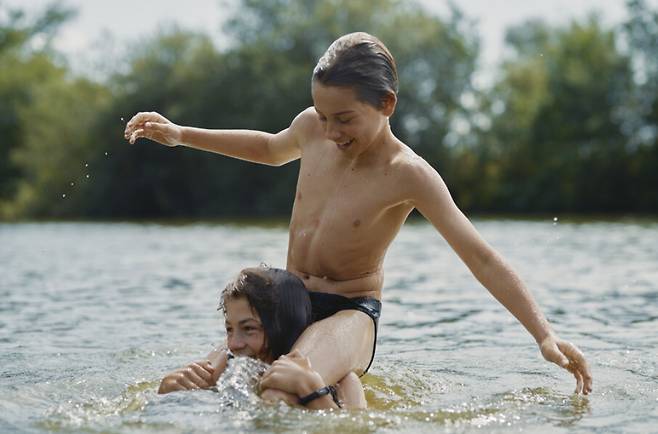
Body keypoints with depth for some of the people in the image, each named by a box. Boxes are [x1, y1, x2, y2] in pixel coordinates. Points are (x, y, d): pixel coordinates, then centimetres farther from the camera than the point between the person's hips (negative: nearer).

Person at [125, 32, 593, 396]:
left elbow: (480, 257, -19)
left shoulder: (408, 174, -18)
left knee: (283, 385, -40)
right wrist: (181, 135, 22)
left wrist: (544, 334, -25)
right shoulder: (311, 129, -2)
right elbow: (271, 149, 24)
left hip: (349, 314, -7)